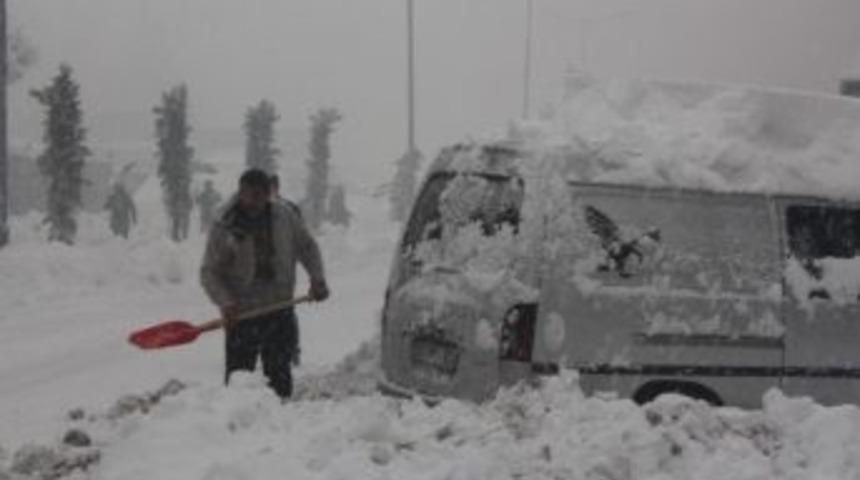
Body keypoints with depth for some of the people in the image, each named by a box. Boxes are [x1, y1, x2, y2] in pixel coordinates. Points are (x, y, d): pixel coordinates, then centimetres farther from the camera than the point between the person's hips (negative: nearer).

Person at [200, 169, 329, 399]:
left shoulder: (285, 218, 0)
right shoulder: (224, 227, -8)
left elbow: (307, 248, 15)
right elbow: (209, 272, -5)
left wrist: (317, 279, 1)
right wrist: (225, 302, -20)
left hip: (280, 311, 2)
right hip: (241, 313, -2)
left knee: (280, 376, 9)